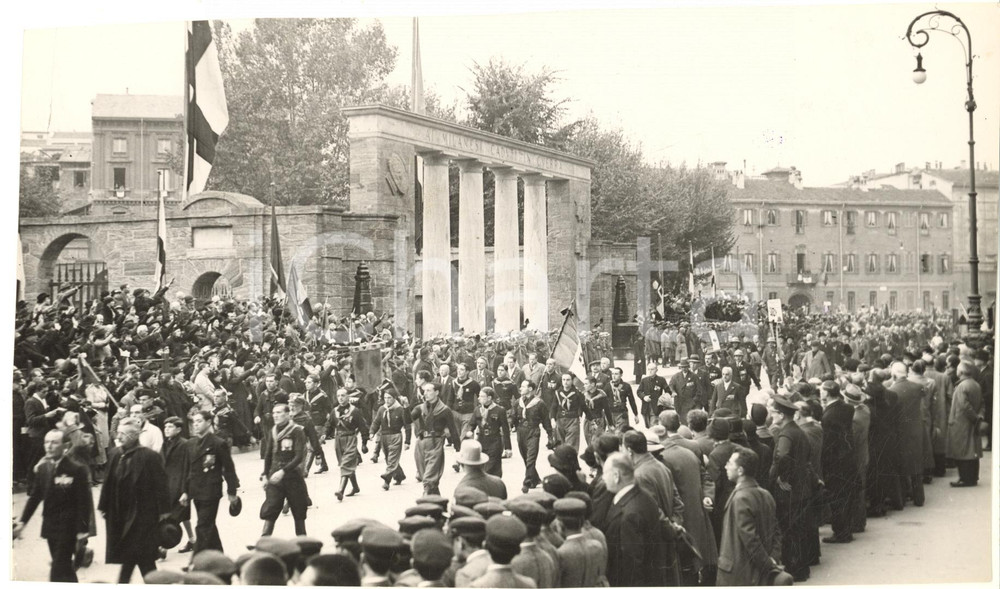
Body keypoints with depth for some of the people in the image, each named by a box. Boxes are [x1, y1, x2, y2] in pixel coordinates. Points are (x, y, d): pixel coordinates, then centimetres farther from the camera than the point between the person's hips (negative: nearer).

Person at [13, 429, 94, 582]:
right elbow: (35, 496, 11)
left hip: (68, 528, -6)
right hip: (50, 526, 6)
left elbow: (84, 502, -13)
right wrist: (23, 521, 4)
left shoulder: (77, 469, -13)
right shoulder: (42, 468, 5)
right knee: (64, 569, 16)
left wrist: (83, 529, -15)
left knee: (58, 571, -9)